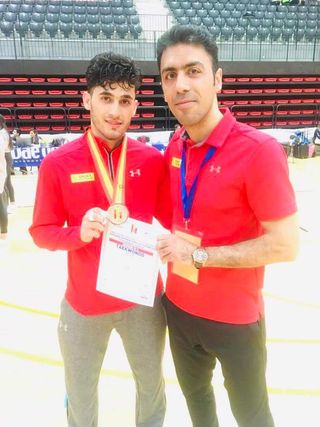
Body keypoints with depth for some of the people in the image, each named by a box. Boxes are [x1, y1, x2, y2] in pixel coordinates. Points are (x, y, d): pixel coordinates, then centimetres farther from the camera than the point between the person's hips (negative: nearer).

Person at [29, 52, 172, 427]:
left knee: (152, 385, 24)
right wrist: (80, 232, -25)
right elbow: (42, 232, -6)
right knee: (80, 394, 23)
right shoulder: (58, 163, -11)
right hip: (84, 304, -1)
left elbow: (173, 220, 1)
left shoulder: (152, 160, -7)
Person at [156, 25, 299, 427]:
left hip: (234, 316, -5)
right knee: (194, 392, 29)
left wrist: (198, 255, -23)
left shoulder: (258, 151, -22)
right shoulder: (174, 148, -2)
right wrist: (169, 241, -4)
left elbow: (285, 245, -22)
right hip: (179, 306, 6)